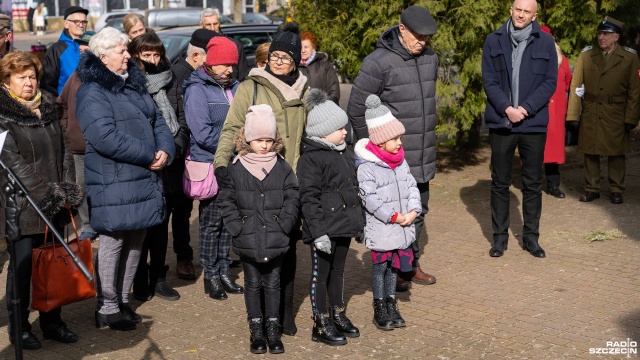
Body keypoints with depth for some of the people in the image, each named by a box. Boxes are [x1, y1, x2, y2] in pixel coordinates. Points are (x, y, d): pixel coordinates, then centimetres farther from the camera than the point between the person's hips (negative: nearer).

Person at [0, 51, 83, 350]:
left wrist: (68, 191, 0)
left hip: (54, 206, 6)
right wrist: (51, 196, -15)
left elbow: (64, 152, 12)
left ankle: (52, 322, 22)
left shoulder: (48, 109, 13)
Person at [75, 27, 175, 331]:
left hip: (144, 180, 8)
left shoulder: (135, 85, 16)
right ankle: (107, 309, 11)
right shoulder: (92, 92, -11)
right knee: (113, 242, -1)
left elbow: (158, 122, 16)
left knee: (135, 241, 13)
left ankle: (122, 300, 26)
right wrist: (150, 155, -16)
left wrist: (165, 151, -6)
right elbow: (106, 137, -22)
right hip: (113, 184, -8)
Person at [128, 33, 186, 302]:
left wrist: (175, 147, -3)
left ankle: (159, 278, 22)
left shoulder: (168, 83, 12)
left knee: (161, 225, 12)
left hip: (168, 168, 5)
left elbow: (181, 119, 13)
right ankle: (141, 282, 12)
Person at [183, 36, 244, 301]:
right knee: (212, 222, 1)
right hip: (210, 165, -6)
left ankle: (223, 271, 22)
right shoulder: (197, 90, -9)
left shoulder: (234, 88, 11)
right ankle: (211, 276, 11)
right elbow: (203, 134, -17)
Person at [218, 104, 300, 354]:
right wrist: (237, 228, -9)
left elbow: (292, 198, 1)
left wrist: (284, 225, -9)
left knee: (272, 284, 11)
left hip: (276, 240, 1)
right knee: (253, 285, 11)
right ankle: (256, 331, 22)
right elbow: (227, 201, -2)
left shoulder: (282, 167, 0)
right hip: (248, 241, -1)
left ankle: (273, 330, 21)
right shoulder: (236, 169, -4)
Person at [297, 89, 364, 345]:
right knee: (321, 273, 4)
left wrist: (359, 221, 21)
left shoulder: (345, 153, 11)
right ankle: (321, 325, 13)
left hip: (344, 225, 8)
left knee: (338, 270, 19)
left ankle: (338, 316, 32)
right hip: (324, 228, -8)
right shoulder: (310, 159, -16)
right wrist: (318, 232, -22)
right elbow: (308, 199, -18)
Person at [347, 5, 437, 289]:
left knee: (417, 212, 17)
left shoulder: (430, 58, 5)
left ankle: (412, 264, 32)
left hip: (423, 159, 7)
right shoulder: (379, 62, -16)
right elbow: (356, 109, -12)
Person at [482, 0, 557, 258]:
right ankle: (500, 236, 17)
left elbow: (550, 82, -2)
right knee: (500, 183, 7)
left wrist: (525, 108, -13)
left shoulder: (545, 42, 1)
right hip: (501, 122, 0)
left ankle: (531, 236, 19)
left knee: (533, 183, 8)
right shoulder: (494, 41, 2)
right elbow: (489, 80, -1)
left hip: (533, 123, 0)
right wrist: (507, 109, -14)